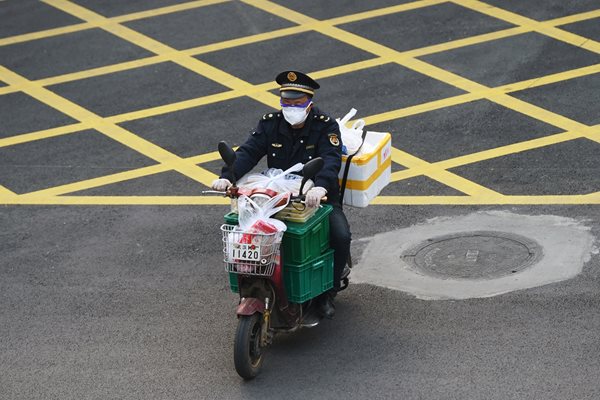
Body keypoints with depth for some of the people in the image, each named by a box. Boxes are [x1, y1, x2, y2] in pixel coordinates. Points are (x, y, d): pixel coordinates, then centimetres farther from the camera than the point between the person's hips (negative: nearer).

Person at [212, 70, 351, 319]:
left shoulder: (326, 126, -7)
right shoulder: (270, 124, 4)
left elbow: (331, 160, -25)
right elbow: (248, 152, -8)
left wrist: (320, 187, -47)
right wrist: (227, 177, -29)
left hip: (318, 198, -3)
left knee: (341, 236, -26)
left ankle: (327, 293, -2)